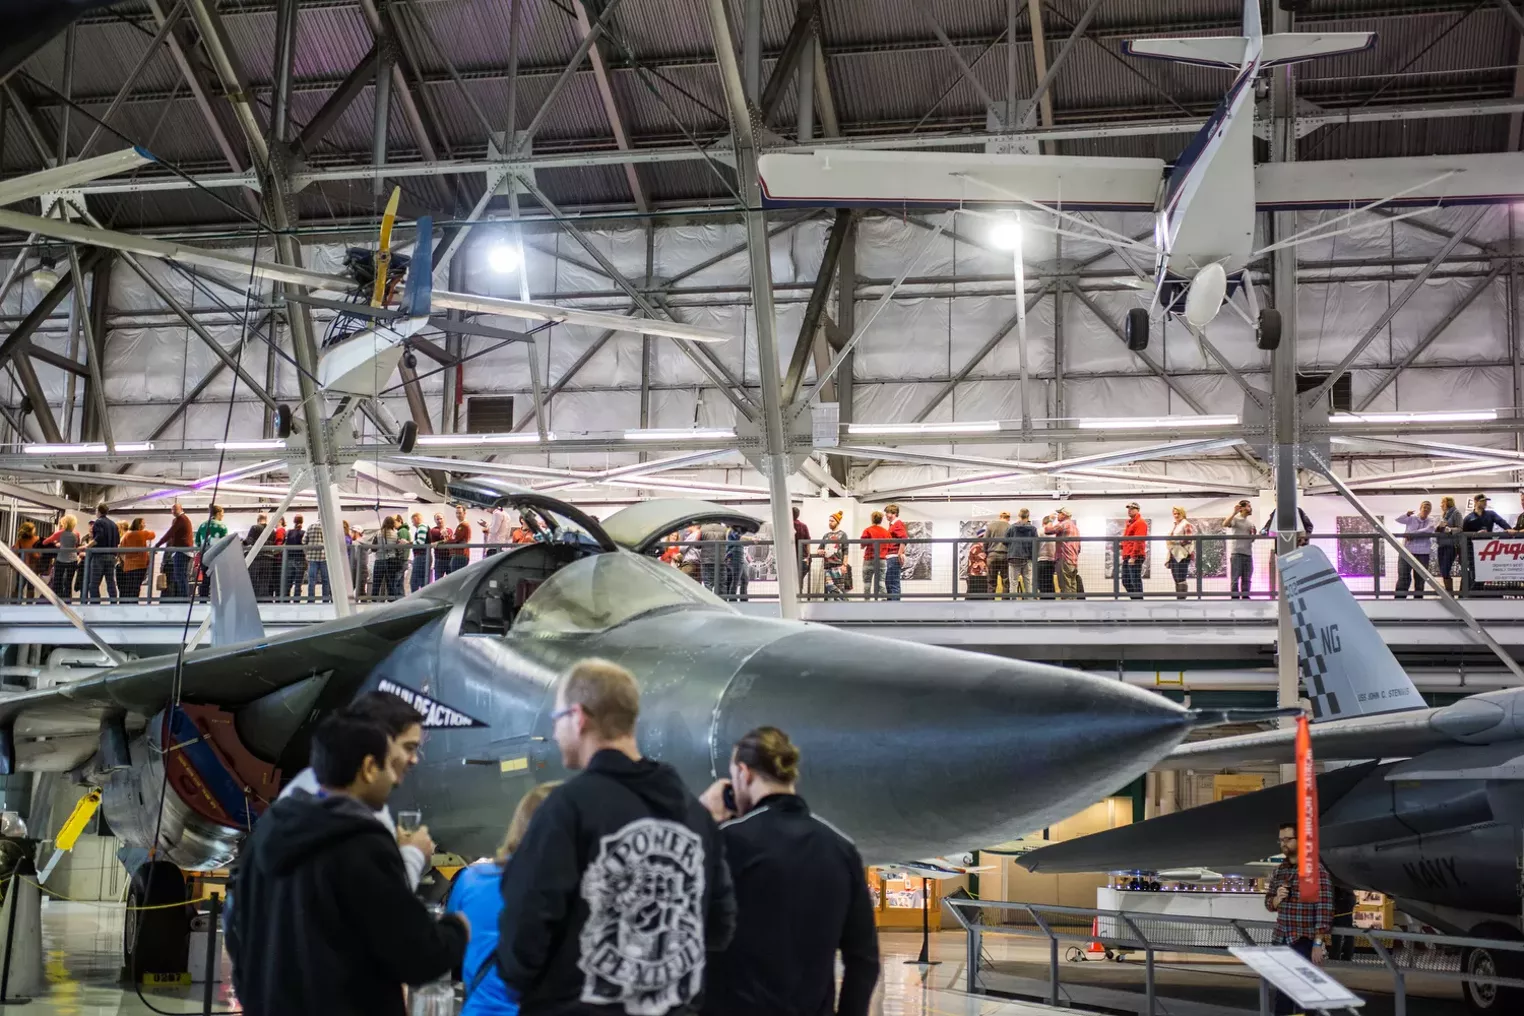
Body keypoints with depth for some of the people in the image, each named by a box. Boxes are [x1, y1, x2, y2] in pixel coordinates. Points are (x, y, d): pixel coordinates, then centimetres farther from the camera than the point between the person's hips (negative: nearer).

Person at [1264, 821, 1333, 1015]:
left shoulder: (1316, 870, -11)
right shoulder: (1279, 871, 10)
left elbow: (1324, 909, -14)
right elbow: (1268, 903, 18)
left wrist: (1318, 943, -18)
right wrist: (1276, 899, -6)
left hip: (1305, 942, -6)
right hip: (1281, 940, 6)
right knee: (1282, 993, 12)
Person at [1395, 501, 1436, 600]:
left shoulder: (1430, 521, 7)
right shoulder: (1411, 519, 7)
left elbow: (1428, 530, -12)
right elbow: (1398, 519, -7)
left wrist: (1412, 534, -19)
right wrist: (1407, 514, -28)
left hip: (1423, 554, 1)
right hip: (1406, 552, -1)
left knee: (1420, 580, 6)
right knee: (1403, 578, -7)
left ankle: (1418, 599, 13)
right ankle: (1399, 599, -7)